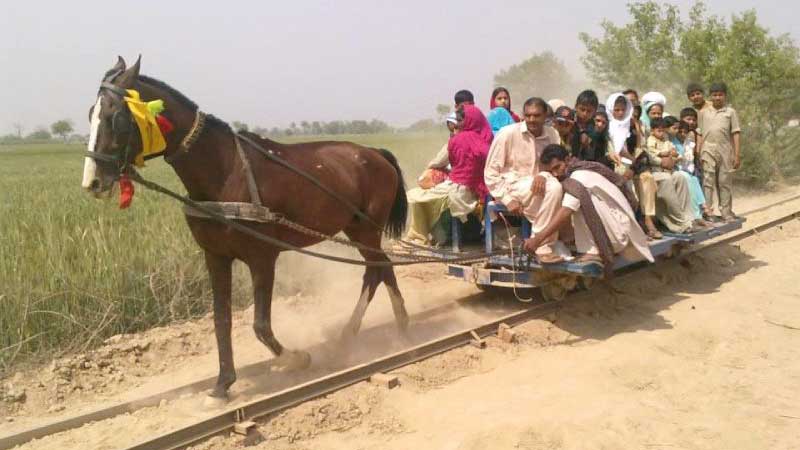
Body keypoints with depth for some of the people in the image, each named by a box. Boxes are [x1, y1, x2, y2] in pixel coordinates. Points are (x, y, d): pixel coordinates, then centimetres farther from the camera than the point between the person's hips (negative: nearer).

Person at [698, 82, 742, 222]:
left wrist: (737, 155, -2)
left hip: (725, 151, 0)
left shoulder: (731, 112, 8)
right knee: (708, 181, -4)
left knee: (725, 182, 5)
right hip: (708, 151, 0)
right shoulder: (703, 112, 10)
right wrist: (698, 153, 1)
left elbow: (736, 134, 4)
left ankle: (726, 213, 12)